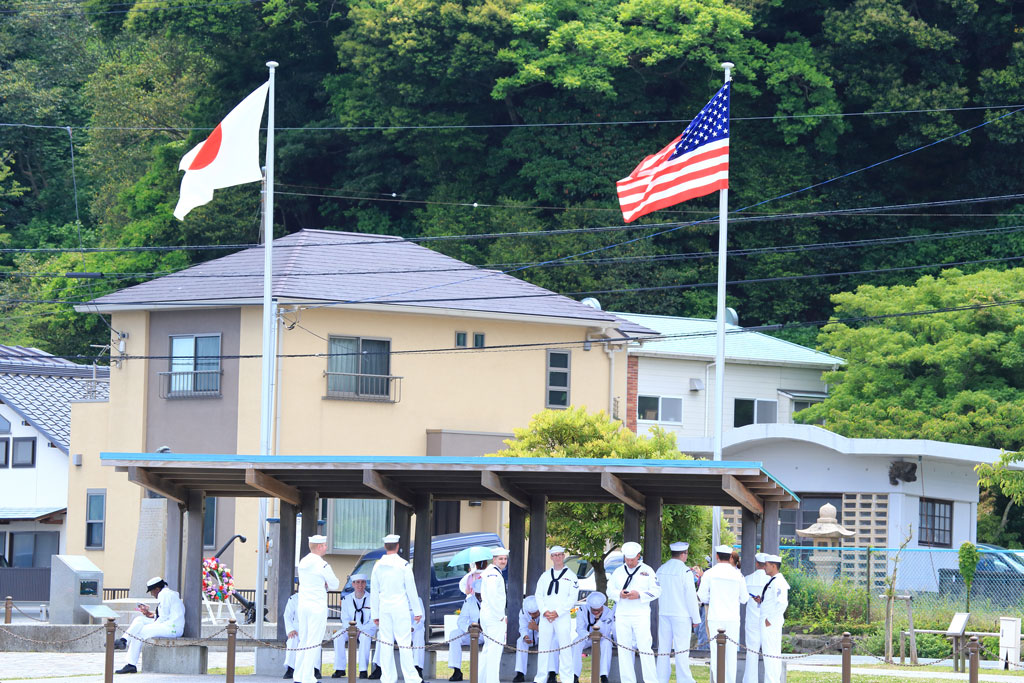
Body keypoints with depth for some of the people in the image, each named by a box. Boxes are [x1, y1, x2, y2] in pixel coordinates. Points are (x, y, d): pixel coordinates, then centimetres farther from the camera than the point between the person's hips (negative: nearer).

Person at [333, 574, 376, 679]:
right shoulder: (346, 599, 5)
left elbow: (374, 620, -7)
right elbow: (345, 619, 4)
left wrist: (361, 629, -21)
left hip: (367, 629, -3)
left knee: (364, 637, -37)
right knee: (338, 637, -26)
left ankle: (363, 669, -35)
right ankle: (340, 669, -23)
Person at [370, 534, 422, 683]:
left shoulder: (378, 566, 4)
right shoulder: (404, 565, -7)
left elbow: (374, 592, 8)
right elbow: (411, 590, -5)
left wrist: (375, 614, 15)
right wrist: (417, 611, 2)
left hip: (384, 607, 3)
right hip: (400, 607, -3)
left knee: (385, 643, 6)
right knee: (404, 642, -2)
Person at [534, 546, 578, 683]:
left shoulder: (571, 576, 4)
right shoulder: (545, 576, 15)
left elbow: (573, 598, -3)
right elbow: (538, 595, 11)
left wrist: (557, 612, -11)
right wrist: (544, 611, -6)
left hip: (562, 616, -4)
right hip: (545, 617, 4)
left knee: (565, 648, -7)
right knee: (543, 648, 4)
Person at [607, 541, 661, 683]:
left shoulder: (647, 571, 4)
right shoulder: (618, 572, 13)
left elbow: (656, 591, 0)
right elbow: (610, 589, 14)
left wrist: (639, 595, -14)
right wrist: (619, 594, -8)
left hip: (641, 614, -4)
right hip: (622, 615, 4)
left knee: (645, 647, -9)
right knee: (624, 648, 3)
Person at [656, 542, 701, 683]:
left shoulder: (661, 570, 6)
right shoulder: (685, 572, -12)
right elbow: (691, 596, -11)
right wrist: (696, 618, -4)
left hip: (664, 613, 5)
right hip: (681, 613, -5)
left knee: (664, 647, 8)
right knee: (681, 648, -3)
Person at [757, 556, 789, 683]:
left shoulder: (778, 583, -15)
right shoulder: (771, 581, 16)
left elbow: (782, 603, -24)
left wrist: (770, 620, -20)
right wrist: (761, 601, 8)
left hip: (771, 623, -10)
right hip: (766, 621, 10)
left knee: (771, 654, -9)